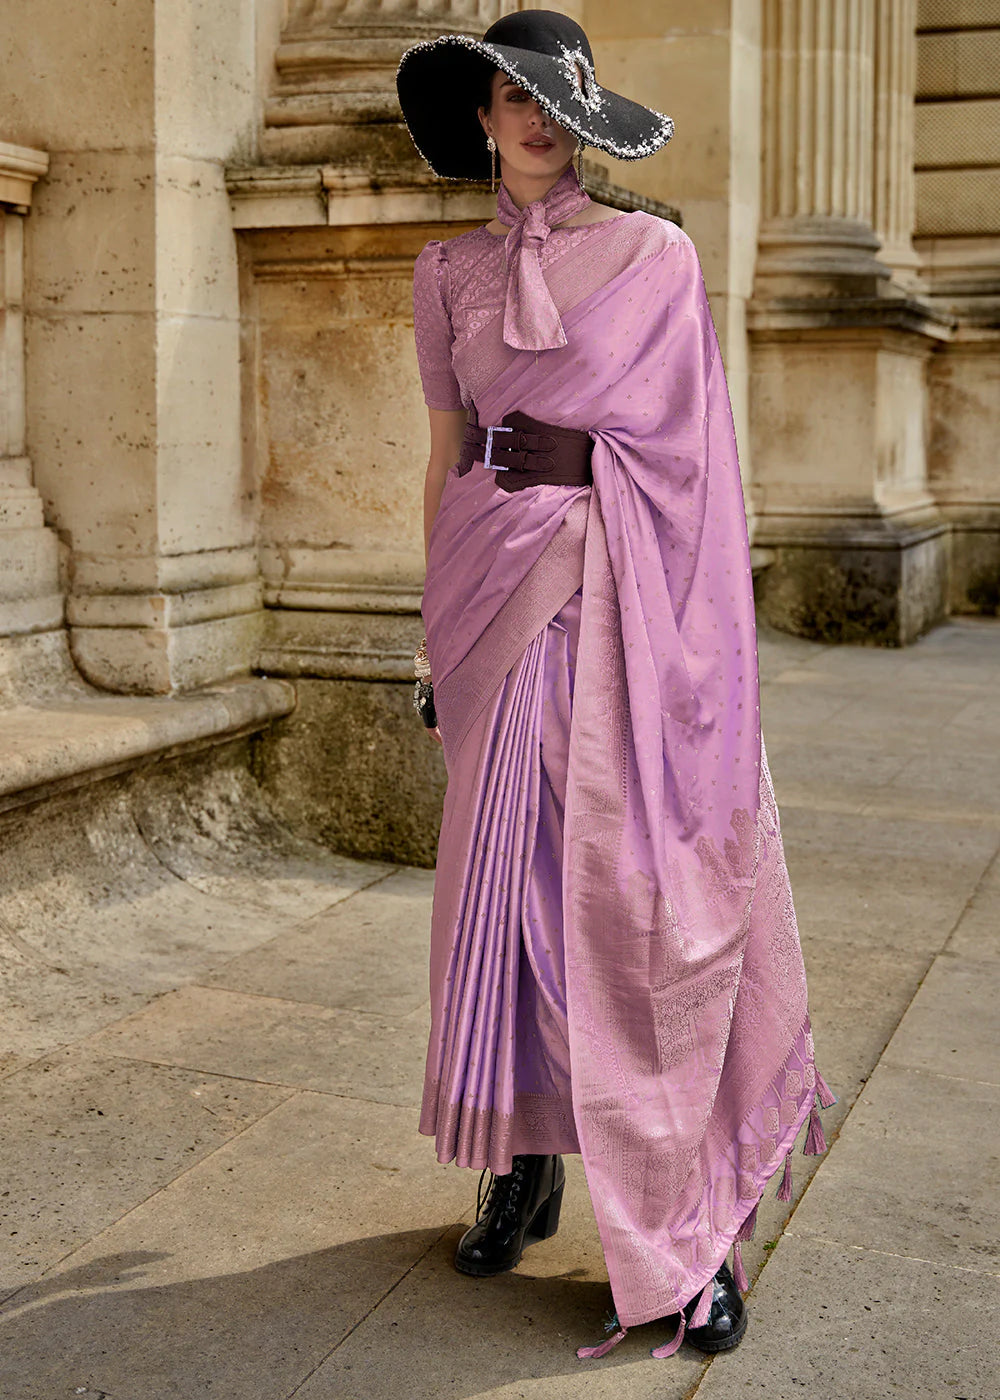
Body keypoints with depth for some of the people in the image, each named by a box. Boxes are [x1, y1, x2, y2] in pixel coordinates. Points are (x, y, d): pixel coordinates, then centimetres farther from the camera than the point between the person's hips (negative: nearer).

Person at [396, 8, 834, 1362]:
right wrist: (439, 622, 12)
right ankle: (527, 1164, 21)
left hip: (624, 595, -3)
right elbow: (447, 457, 15)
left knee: (646, 887, -4)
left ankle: (690, 1227, 5)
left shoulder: (658, 257, 3)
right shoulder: (450, 272, 13)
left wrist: (703, 632, -4)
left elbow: (694, 454, 2)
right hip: (500, 587, 3)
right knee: (504, 877, 5)